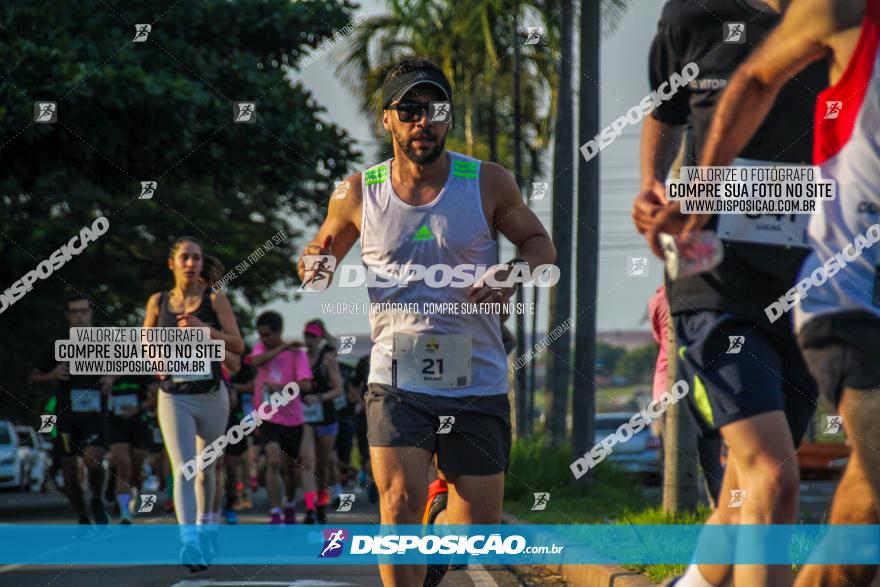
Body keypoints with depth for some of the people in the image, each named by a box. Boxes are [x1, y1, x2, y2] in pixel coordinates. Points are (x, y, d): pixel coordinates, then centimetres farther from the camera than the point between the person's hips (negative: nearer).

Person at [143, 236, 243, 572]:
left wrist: (205, 329, -18)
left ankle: (203, 523, 37)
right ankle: (189, 541, -28)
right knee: (183, 468, -16)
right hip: (173, 396, -1)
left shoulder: (214, 300, 0)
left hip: (211, 395, 1)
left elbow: (238, 345, -4)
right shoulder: (158, 302, 5)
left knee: (206, 468, 14)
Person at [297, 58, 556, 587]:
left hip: (478, 381, 1)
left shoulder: (488, 183, 0)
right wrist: (314, 267, -7)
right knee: (401, 503, -20)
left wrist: (516, 270, -10)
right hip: (398, 379, -1)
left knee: (479, 528, 2)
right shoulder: (359, 194, 2)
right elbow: (322, 254, 17)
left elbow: (540, 242, 12)